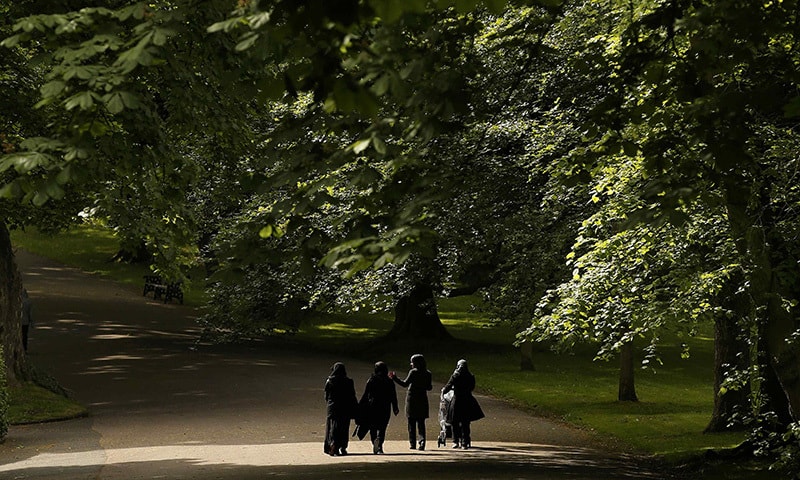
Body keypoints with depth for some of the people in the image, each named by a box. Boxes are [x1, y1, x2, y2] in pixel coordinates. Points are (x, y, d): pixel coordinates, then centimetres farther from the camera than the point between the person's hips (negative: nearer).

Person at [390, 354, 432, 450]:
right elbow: (429, 388, 8)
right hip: (422, 400, 4)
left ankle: (413, 443, 3)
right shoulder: (428, 374, 4)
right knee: (421, 423, 6)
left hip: (412, 400, -4)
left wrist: (395, 378, -7)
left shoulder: (413, 372, -9)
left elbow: (405, 384, -14)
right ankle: (422, 441, -12)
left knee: (412, 423, 4)